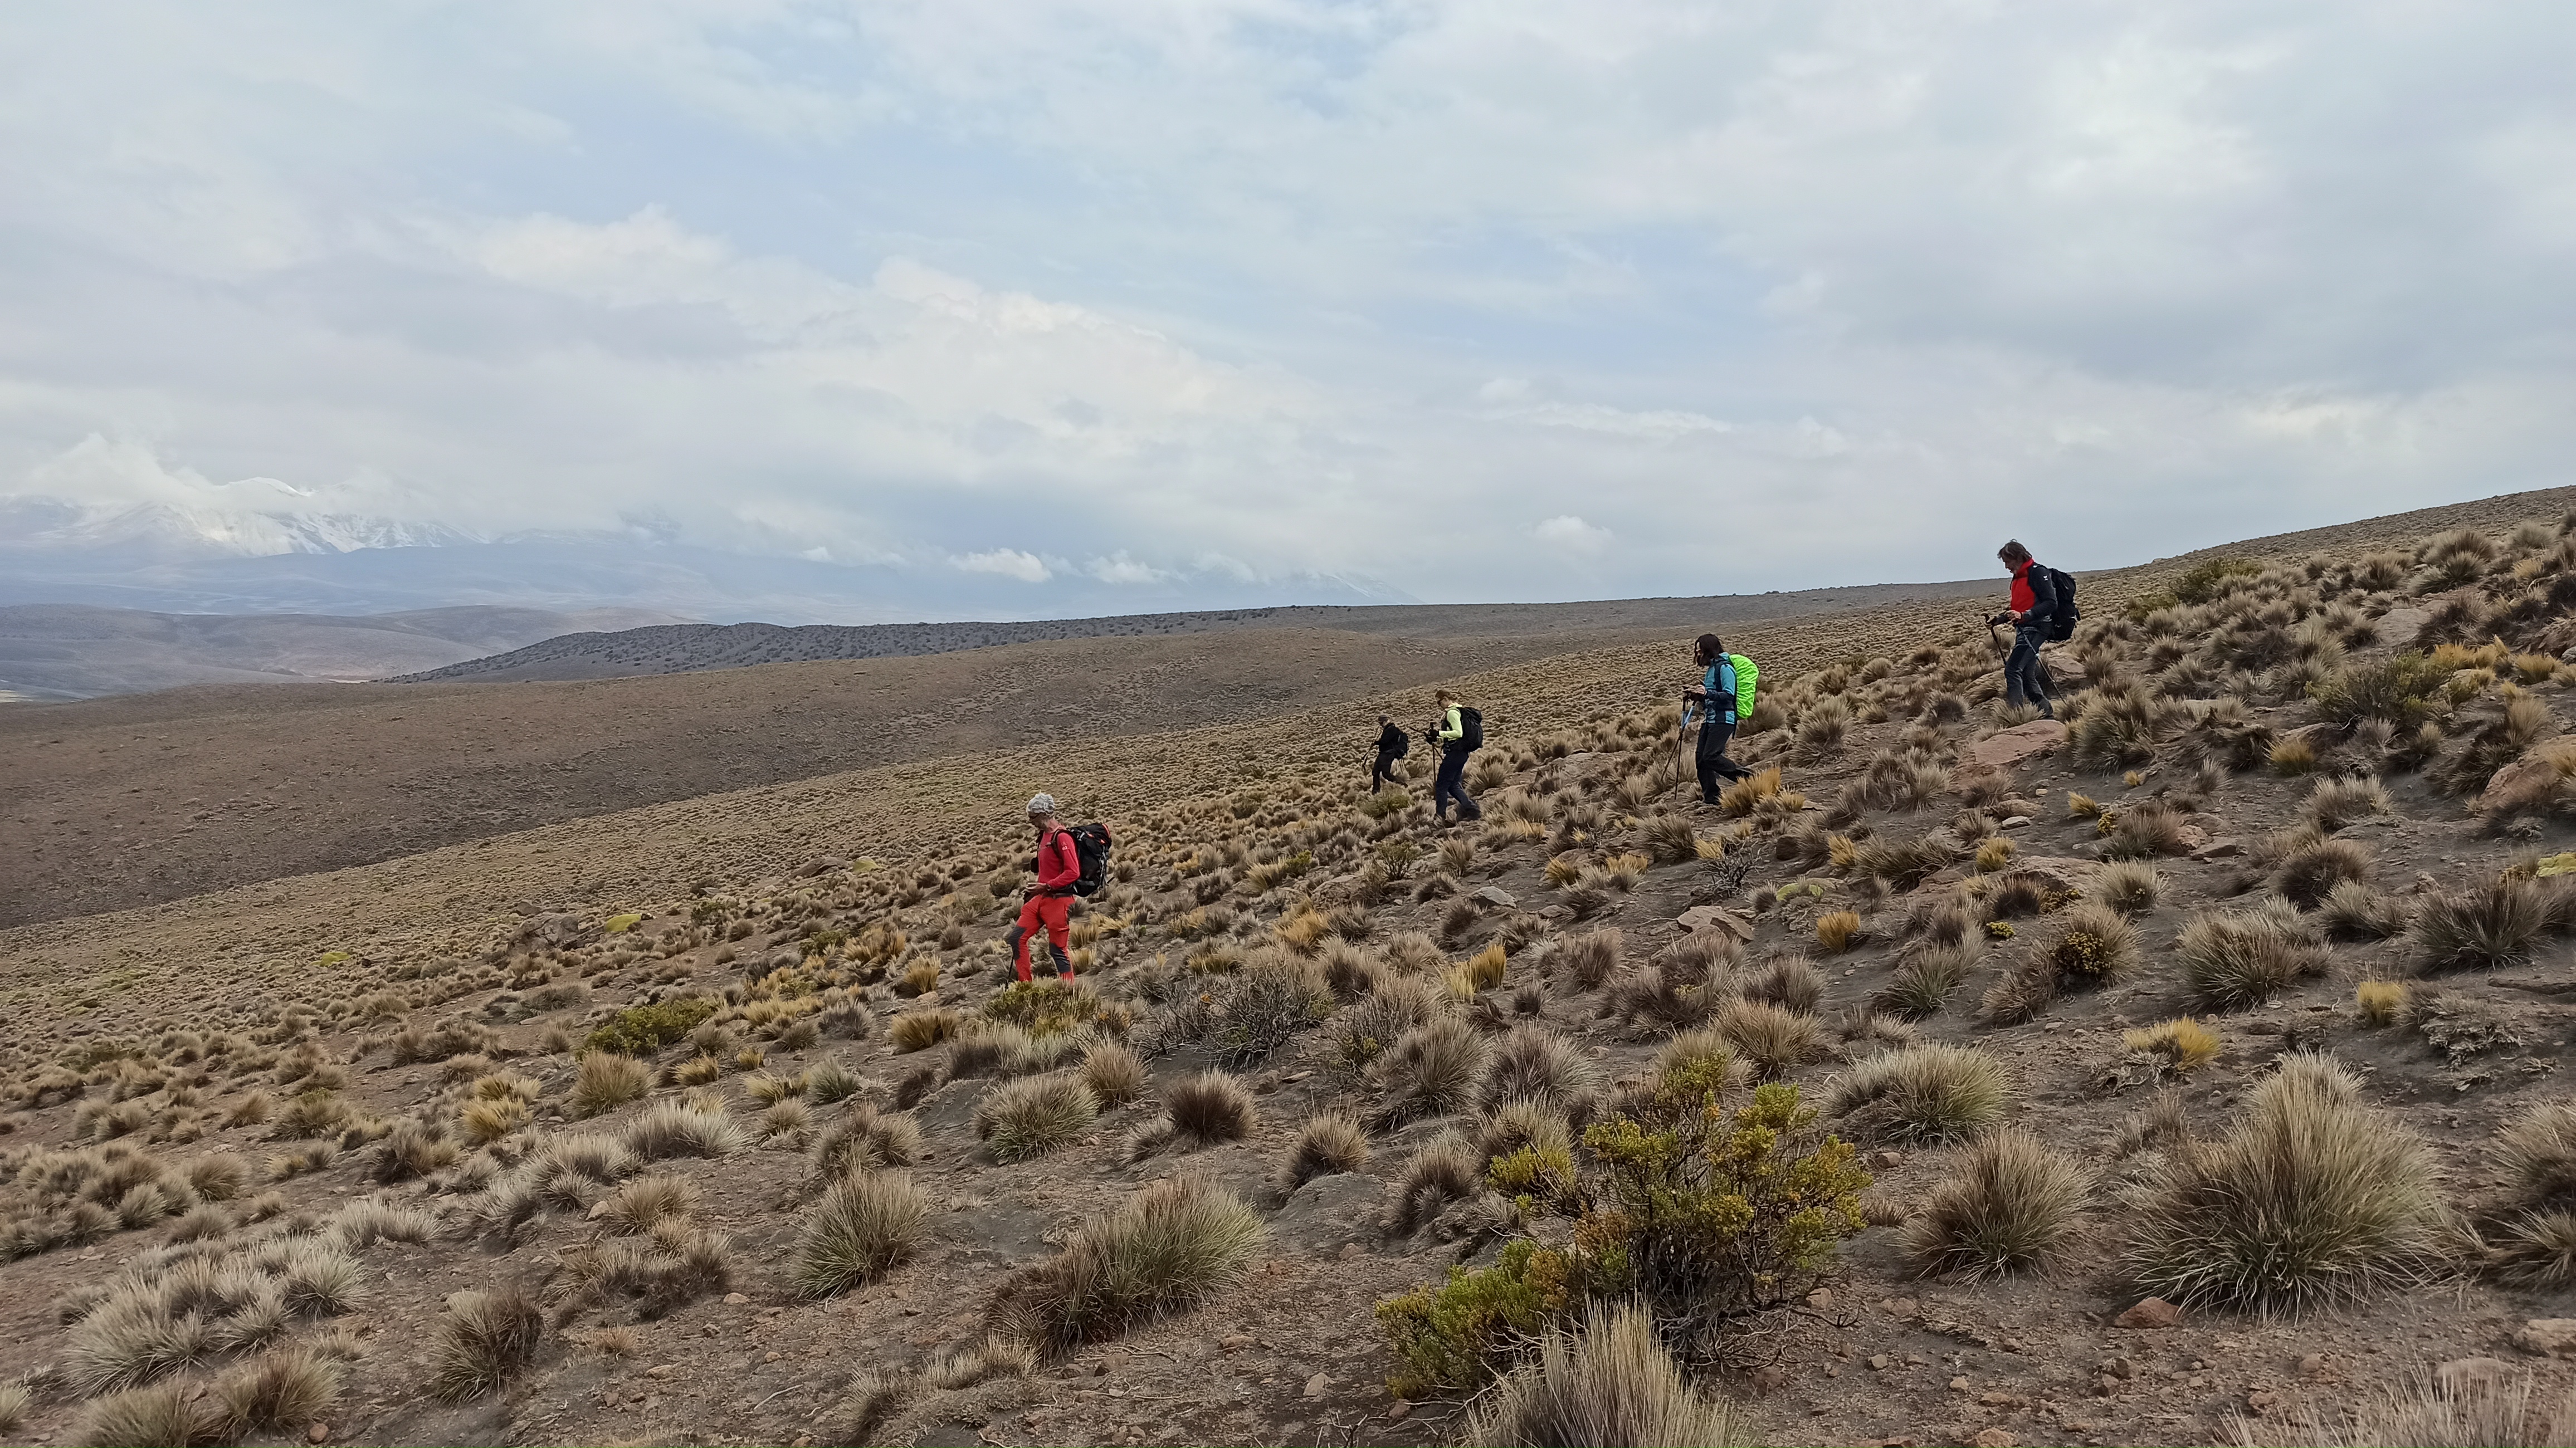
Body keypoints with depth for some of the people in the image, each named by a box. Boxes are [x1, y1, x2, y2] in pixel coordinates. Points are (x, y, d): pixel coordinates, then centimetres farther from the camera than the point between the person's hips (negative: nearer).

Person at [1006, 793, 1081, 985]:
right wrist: (1036, 889, 17)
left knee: (1058, 948, -4)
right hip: (1041, 899, 10)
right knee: (1017, 937, 4)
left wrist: (1046, 887, -20)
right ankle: (1025, 985, 11)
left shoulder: (1062, 837, -15)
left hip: (1058, 900, -10)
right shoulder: (1044, 836, 14)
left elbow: (1073, 872, -22)